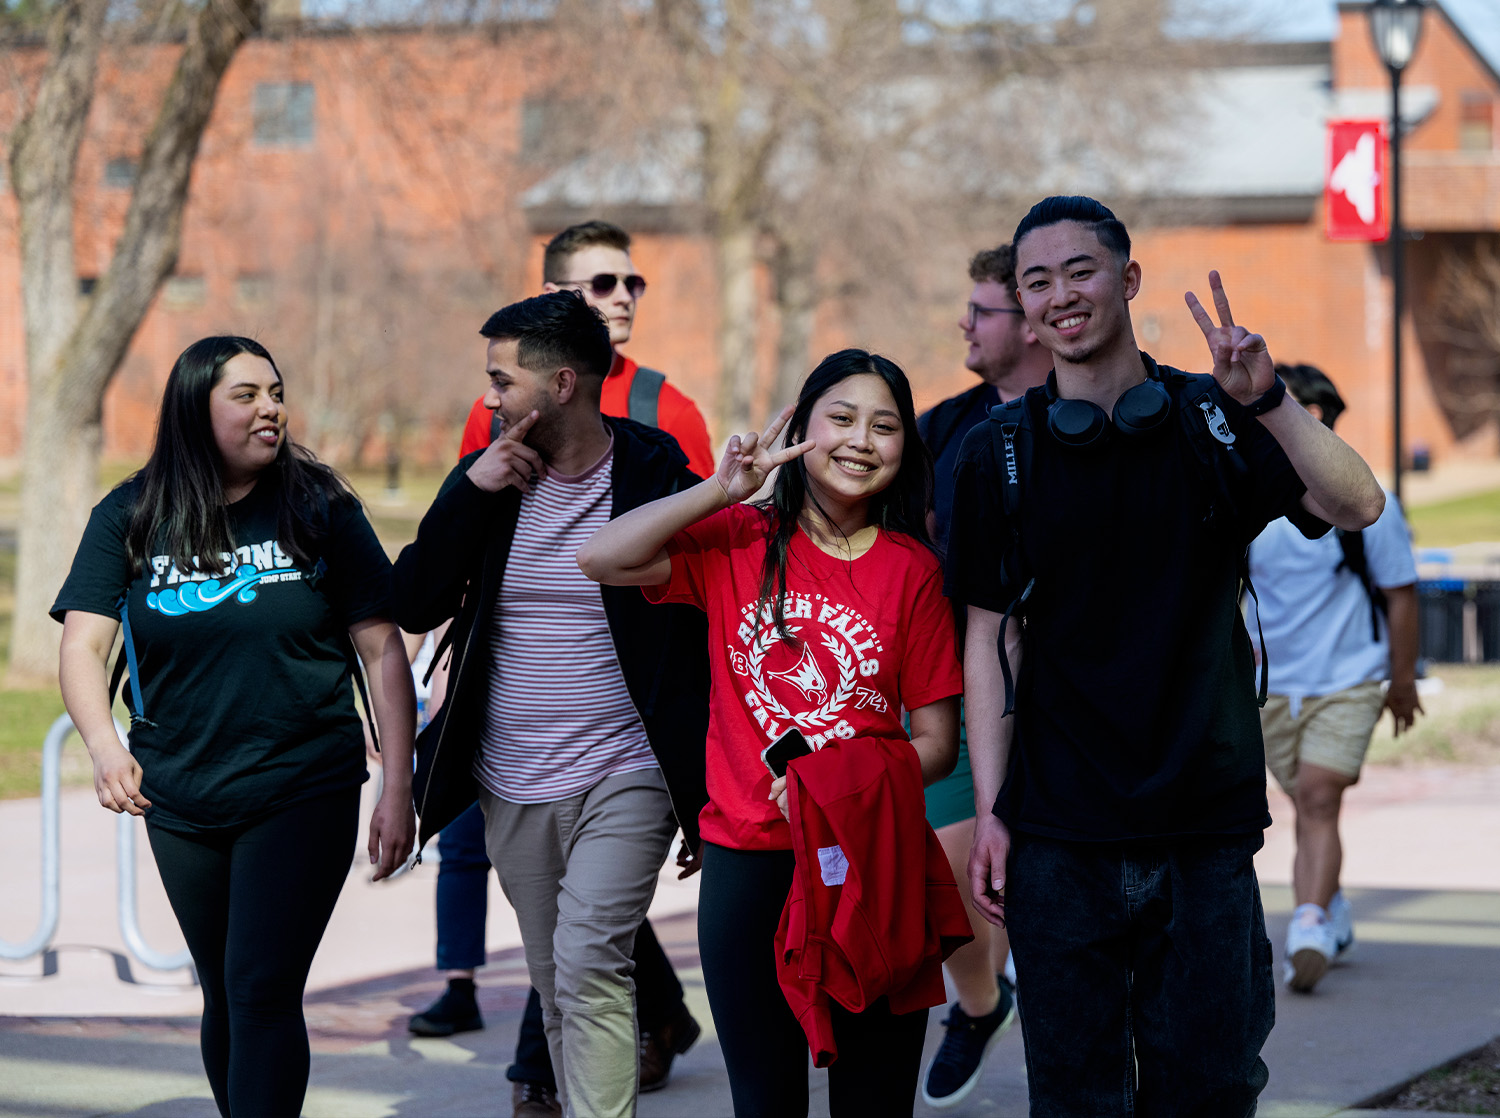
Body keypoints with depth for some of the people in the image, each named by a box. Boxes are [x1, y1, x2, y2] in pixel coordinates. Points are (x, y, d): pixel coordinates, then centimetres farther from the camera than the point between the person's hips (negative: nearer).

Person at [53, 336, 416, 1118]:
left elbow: (383, 651, 0)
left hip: (304, 792, -3)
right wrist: (103, 744, -25)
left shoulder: (319, 509, -1)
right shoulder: (129, 518, 2)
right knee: (224, 997, 14)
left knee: (263, 991, -13)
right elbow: (83, 644, -6)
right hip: (180, 803, 3)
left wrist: (398, 790, -6)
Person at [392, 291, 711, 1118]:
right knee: (558, 989, 12)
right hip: (512, 791, 5)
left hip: (623, 784, -5)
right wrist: (473, 491, -12)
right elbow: (414, 608, 0)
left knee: (589, 968, -19)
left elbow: (709, 634, -2)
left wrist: (707, 800, -3)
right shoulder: (487, 479, 6)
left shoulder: (661, 479, -6)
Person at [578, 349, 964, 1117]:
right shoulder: (739, 541, 4)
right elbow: (603, 559, -9)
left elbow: (936, 741, 1)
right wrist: (721, 491, -11)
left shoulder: (911, 569, 1)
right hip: (747, 859, 1)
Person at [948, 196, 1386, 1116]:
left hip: (1206, 826, 0)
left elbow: (1357, 507, -11)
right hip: (1059, 833, 0)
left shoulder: (1215, 423, 3)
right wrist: (990, 810, -2)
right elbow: (991, 636, 4)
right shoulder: (999, 453, 4)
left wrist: (1269, 400, -25)